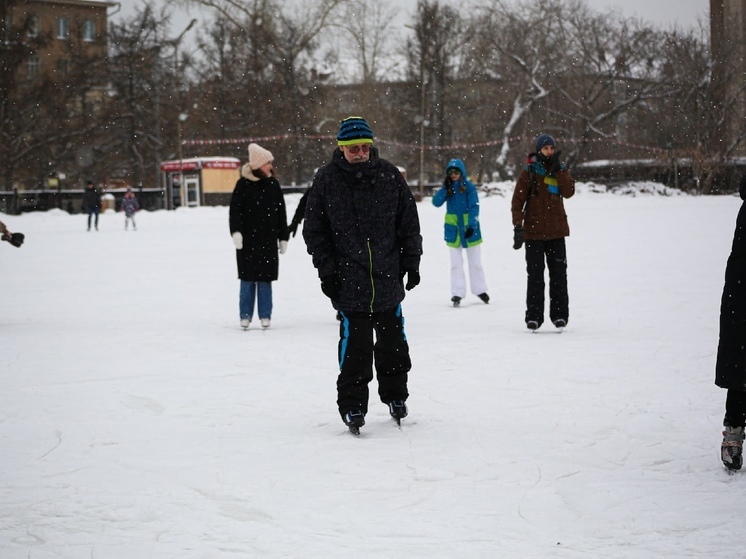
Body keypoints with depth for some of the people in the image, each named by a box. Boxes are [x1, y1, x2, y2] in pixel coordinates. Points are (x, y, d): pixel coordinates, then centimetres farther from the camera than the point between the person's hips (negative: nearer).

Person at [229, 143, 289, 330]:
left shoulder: (273, 184, 6)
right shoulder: (243, 184, -3)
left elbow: (281, 212, 11)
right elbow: (235, 210, -5)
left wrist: (283, 237, 11)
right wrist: (236, 231, -19)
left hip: (268, 239, 2)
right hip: (248, 239, -2)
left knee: (265, 278, 3)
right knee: (248, 278, 1)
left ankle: (265, 315, 10)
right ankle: (245, 315, 8)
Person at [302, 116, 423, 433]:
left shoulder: (389, 176, 2)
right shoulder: (326, 180, -3)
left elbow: (409, 223, 9)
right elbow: (314, 230, 1)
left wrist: (411, 262, 5)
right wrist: (326, 270, -4)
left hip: (388, 277, 3)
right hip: (349, 280, -2)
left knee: (393, 340, 12)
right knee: (355, 344, -6)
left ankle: (395, 396, 29)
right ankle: (352, 405, 3)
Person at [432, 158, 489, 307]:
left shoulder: (469, 187, -7)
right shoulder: (447, 187, 2)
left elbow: (474, 207, -11)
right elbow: (436, 202, -7)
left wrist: (472, 225, -21)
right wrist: (445, 188, -19)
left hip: (469, 228, -2)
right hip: (453, 229, 2)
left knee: (475, 262, 10)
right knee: (456, 263, 2)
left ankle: (480, 289, 23)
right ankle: (457, 293, 4)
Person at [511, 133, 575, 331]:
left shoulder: (560, 171, 7)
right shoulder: (529, 172, -1)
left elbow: (569, 192, -9)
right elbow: (518, 201, -4)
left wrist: (558, 169, -13)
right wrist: (518, 226, -12)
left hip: (556, 232, 2)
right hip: (534, 233, -2)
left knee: (559, 275, 2)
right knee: (535, 276, 0)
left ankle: (559, 315, 8)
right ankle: (533, 317, 4)